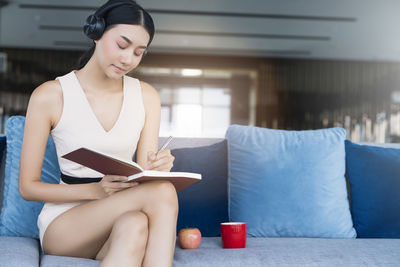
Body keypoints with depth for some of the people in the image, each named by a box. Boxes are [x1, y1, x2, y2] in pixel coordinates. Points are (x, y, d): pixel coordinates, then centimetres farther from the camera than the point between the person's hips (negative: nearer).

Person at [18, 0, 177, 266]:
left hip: (120, 216, 3)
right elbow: (28, 186, -4)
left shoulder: (146, 96, 4)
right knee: (163, 193, -31)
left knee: (135, 225, -36)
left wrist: (156, 168, -24)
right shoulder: (49, 96, -7)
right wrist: (95, 190, -19)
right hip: (64, 222, -3)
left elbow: (144, 176, 2)